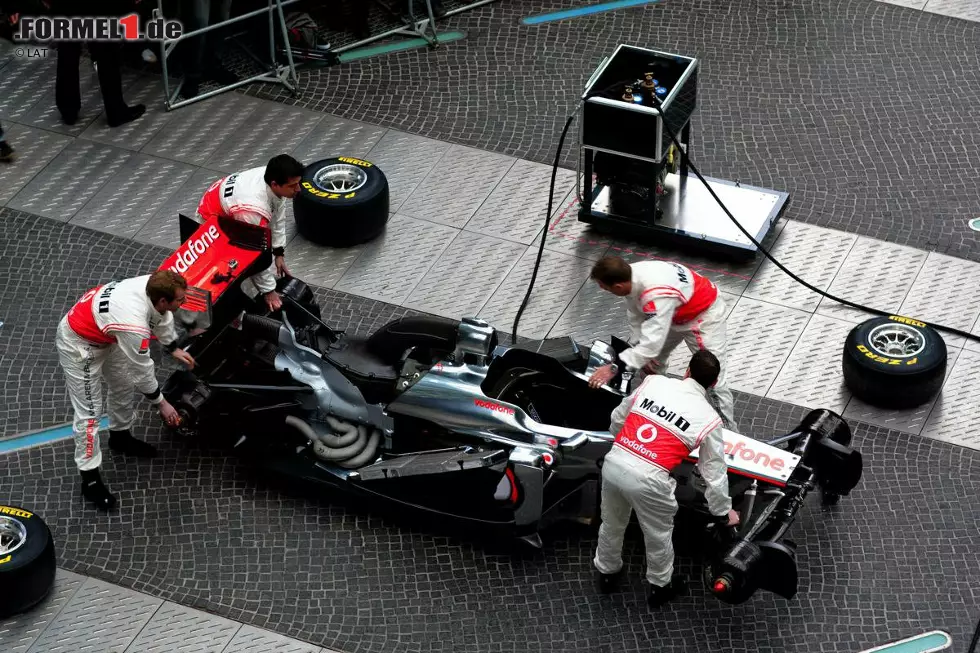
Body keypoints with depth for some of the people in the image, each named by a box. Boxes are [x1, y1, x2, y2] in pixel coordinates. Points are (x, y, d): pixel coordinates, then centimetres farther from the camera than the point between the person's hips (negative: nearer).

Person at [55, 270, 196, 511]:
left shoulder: (153, 285, -21)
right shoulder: (134, 326, -40)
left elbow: (162, 318, 7)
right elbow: (142, 370, -22)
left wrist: (174, 349, 19)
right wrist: (161, 403, -7)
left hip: (103, 331, 9)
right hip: (79, 344, -9)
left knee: (123, 385, 24)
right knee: (89, 411, -4)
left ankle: (120, 437, 48)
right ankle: (90, 479, 6)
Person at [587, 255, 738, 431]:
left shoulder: (657, 295, -44)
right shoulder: (631, 276, -19)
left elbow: (651, 342, -44)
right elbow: (635, 314, -4)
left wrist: (614, 368, -41)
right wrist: (638, 350, -10)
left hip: (704, 313, -8)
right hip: (675, 313, 8)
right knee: (650, 364, 18)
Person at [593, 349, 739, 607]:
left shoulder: (653, 382, 11)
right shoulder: (708, 417, 3)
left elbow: (617, 419, 23)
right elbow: (715, 472, 10)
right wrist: (723, 511, 25)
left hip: (613, 463, 4)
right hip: (647, 480, -4)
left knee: (611, 523, 30)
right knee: (659, 535, 24)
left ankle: (607, 571, 52)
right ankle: (660, 586, 44)